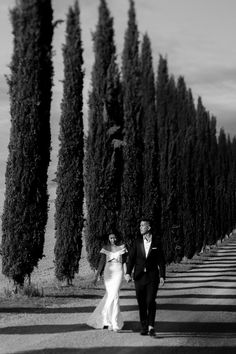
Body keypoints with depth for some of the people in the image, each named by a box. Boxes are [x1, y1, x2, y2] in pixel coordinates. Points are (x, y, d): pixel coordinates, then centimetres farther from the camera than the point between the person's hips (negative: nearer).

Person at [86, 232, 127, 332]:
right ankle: (114, 322, 4)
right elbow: (101, 262, 4)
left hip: (118, 272, 0)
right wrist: (97, 275, -1)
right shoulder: (105, 249, 4)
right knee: (111, 295, -2)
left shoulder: (122, 248, 6)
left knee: (112, 295, -8)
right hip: (108, 272, 0)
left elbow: (124, 261, 10)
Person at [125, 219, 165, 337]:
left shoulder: (157, 243, 2)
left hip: (152, 276, -2)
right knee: (141, 303, 7)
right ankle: (144, 327, 16)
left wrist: (162, 276, -3)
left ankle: (151, 326, -14)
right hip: (139, 276, 2)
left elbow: (161, 261, 4)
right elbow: (131, 258, 1)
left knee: (151, 301, -15)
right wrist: (128, 273, -13)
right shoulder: (137, 242, 6)